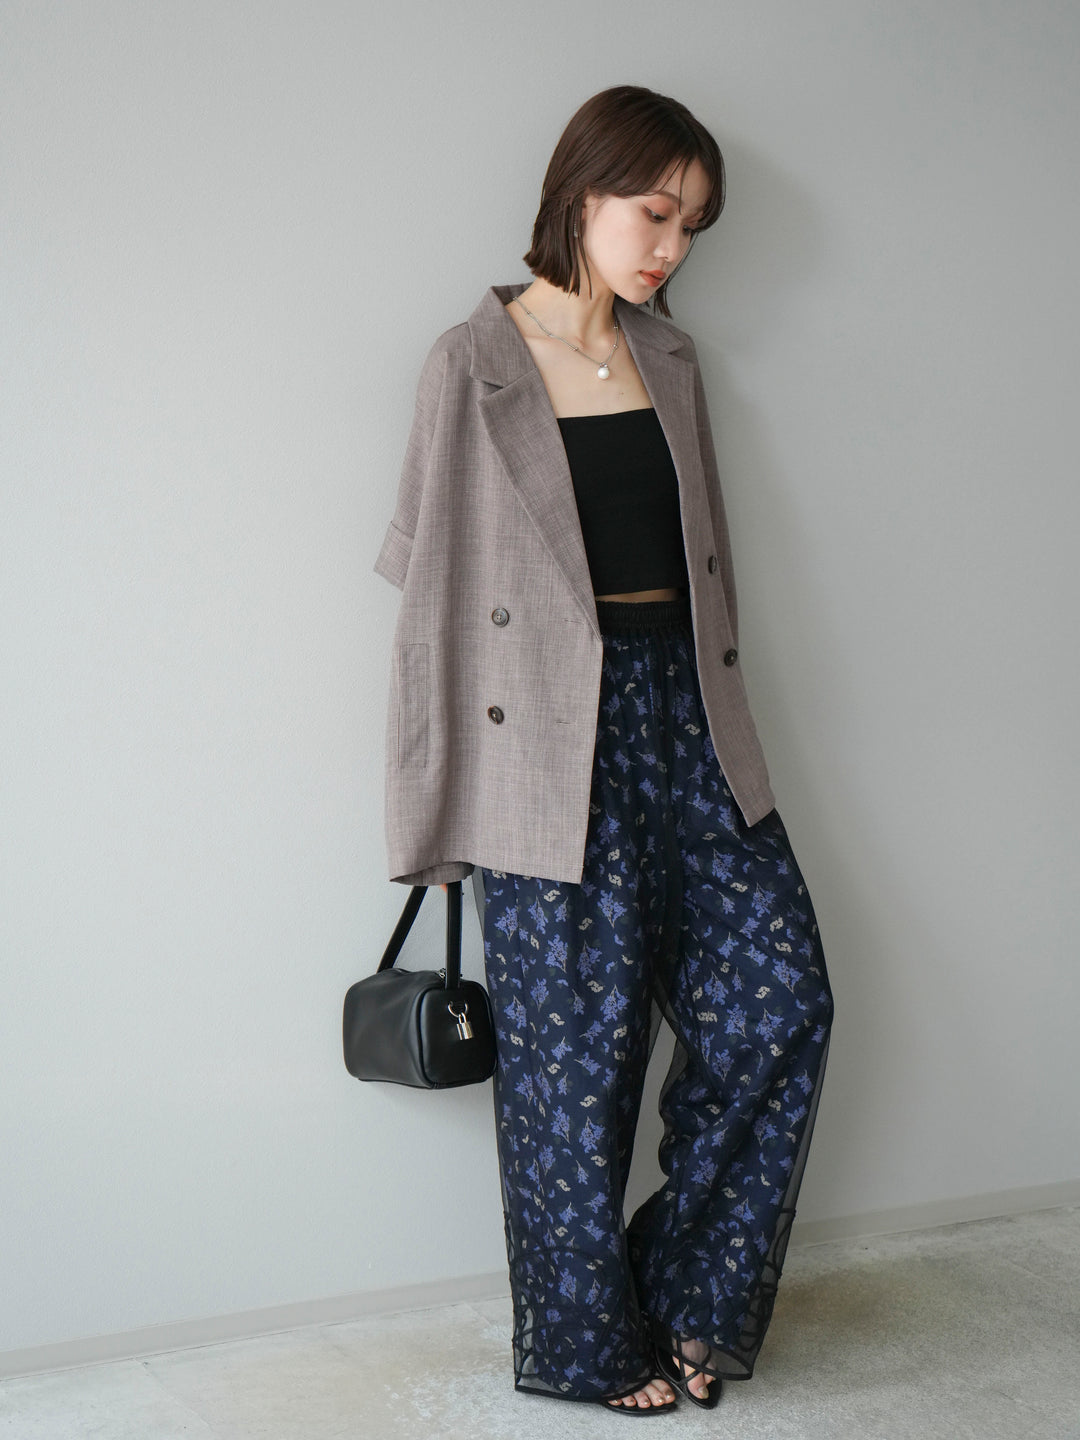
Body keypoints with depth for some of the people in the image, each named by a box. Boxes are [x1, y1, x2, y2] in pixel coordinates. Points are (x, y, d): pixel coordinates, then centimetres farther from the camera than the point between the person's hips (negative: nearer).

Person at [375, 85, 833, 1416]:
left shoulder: (669, 358, 12)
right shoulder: (473, 366, -5)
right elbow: (433, 579, -5)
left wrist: (716, 715, 17)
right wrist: (435, 811, -6)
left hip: (684, 708, 6)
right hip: (554, 736, -6)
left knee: (779, 992, 0)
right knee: (580, 1041, 1)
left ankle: (687, 1289, 20)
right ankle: (592, 1343, 21)